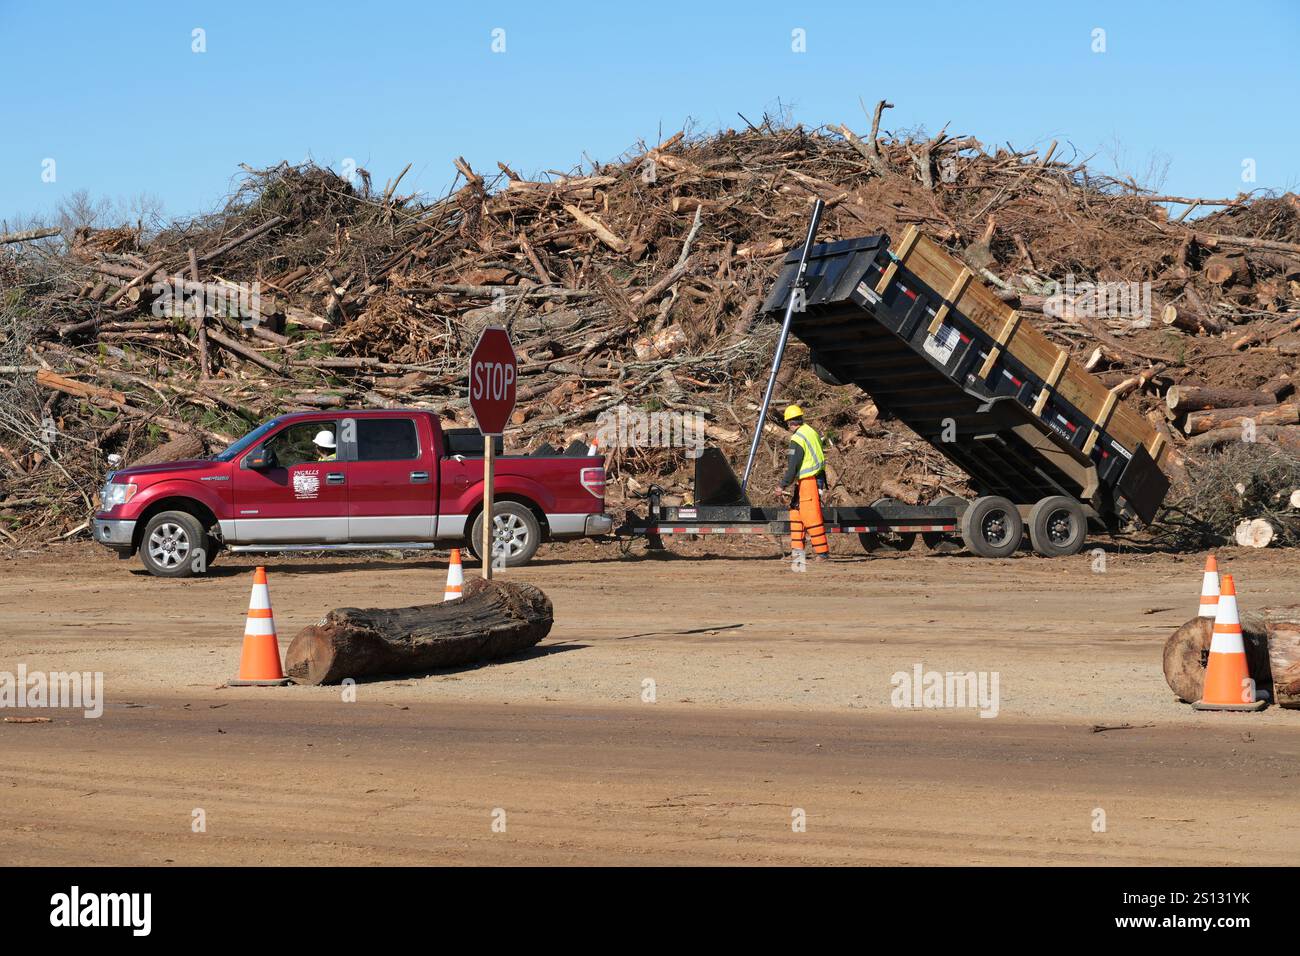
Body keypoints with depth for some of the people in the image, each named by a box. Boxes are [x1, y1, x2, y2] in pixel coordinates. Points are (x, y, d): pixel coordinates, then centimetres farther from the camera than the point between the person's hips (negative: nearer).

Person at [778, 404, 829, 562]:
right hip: (818, 477, 9)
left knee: (811, 517, -5)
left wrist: (783, 485, -8)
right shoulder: (811, 431, 10)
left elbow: (793, 466, -17)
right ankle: (798, 549, 15)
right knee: (795, 512, 15)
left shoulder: (797, 439, -16)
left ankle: (822, 552, -4)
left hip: (807, 481, -9)